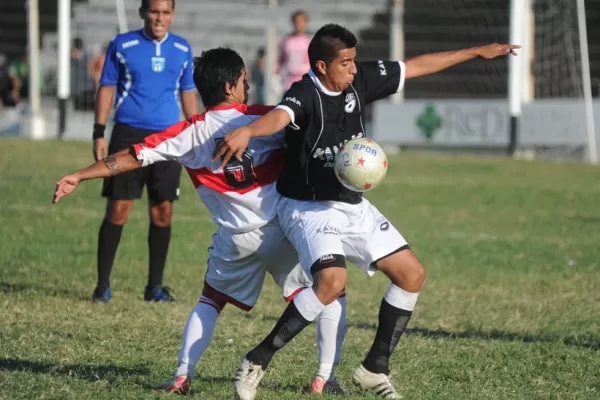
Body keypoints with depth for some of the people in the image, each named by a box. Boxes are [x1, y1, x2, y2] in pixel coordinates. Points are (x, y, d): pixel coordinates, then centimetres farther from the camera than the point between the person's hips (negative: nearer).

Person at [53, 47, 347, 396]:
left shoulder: (191, 133, 0)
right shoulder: (264, 119, -4)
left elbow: (136, 156, -1)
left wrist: (79, 177, 2)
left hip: (235, 240, 2)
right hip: (280, 231, -2)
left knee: (210, 302, 24)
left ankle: (183, 375, 10)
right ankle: (325, 377, 4)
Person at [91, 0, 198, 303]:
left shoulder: (182, 50, 8)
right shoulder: (122, 45, 0)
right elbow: (107, 88, 3)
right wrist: (99, 134, -3)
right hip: (128, 135, -3)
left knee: (163, 212, 2)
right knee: (118, 209, -5)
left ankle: (155, 286, 12)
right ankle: (102, 284, 3)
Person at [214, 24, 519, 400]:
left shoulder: (360, 80, -2)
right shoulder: (306, 95, -23)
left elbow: (416, 66, 10)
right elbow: (279, 116, -47)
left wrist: (476, 52, 16)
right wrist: (247, 131, -70)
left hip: (354, 206, 8)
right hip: (309, 209, -8)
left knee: (412, 274, 5)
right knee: (332, 281, -32)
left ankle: (375, 369, 16)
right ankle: (257, 361, -18)